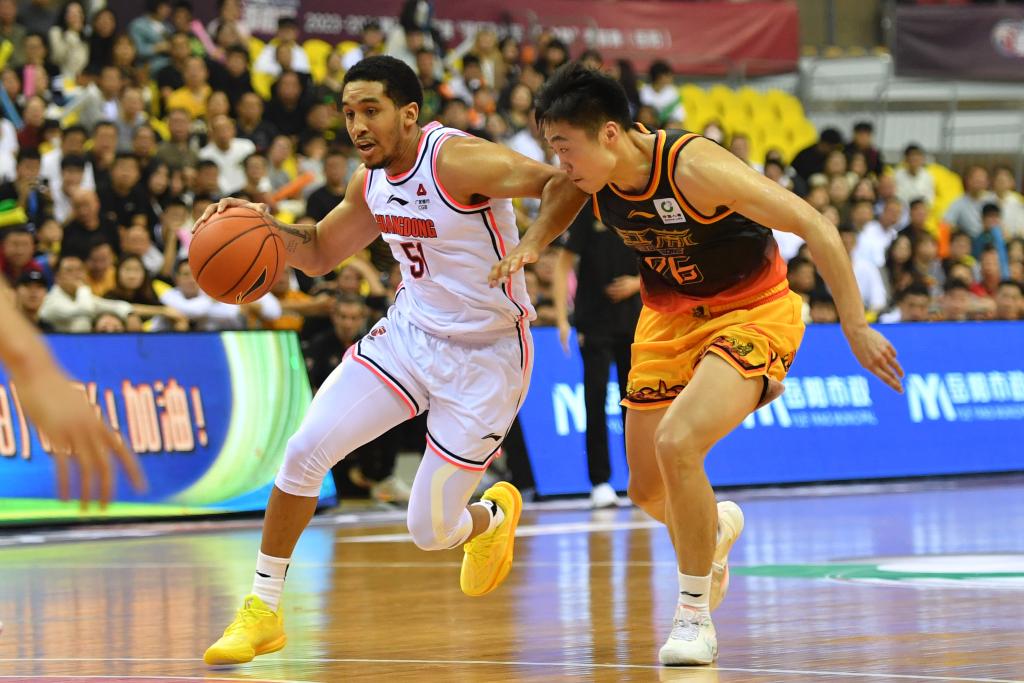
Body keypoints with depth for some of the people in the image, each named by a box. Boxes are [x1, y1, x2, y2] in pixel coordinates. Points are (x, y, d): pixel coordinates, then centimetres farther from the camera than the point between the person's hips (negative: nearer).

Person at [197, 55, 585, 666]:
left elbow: (566, 182, -29)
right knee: (306, 450, -11)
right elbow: (320, 254, 18)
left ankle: (494, 515, 36)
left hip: (485, 357, -6)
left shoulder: (458, 161, -22)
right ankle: (263, 610, 2)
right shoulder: (372, 183, 1)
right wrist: (264, 224, -1)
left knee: (431, 532, -3)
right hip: (409, 334, 6)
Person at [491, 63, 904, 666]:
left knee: (677, 443, -29)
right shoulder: (592, 177, -11)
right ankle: (716, 527, 49)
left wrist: (856, 328, -26)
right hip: (669, 319, 7)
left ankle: (694, 617, -12)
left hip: (751, 312, -7)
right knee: (648, 490, 10)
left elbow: (815, 227, -27)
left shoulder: (693, 165, -30)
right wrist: (532, 243, -7)